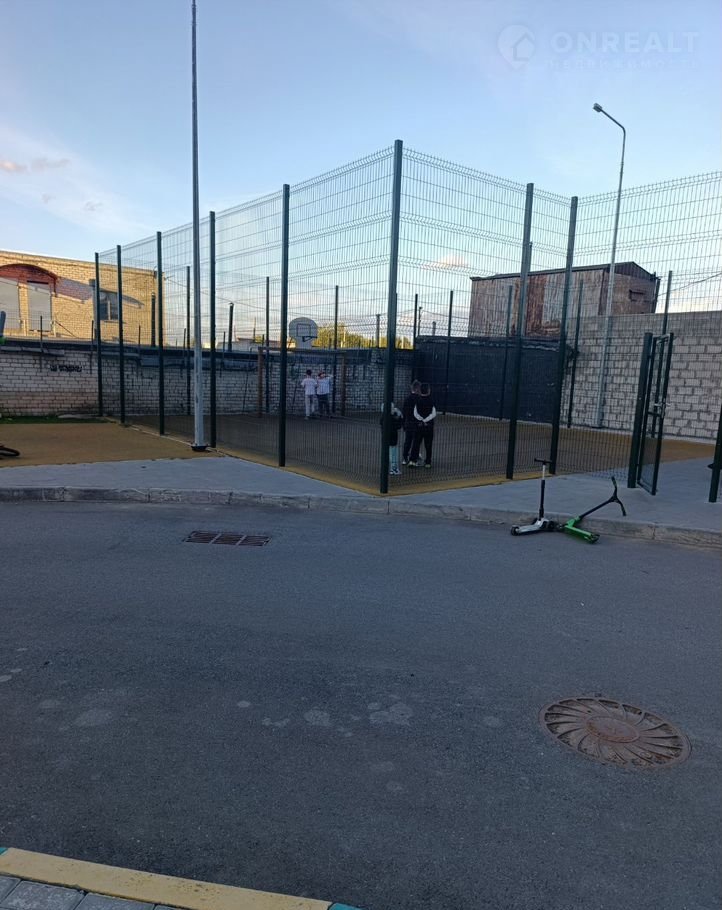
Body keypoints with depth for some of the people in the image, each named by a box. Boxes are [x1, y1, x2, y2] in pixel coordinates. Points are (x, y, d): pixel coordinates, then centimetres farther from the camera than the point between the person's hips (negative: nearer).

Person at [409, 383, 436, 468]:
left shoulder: (417, 400, -3)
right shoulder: (431, 401, -8)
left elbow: (415, 414, -7)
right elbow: (433, 414, -12)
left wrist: (422, 420, -5)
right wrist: (426, 420, -8)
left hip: (419, 425, 1)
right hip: (429, 426, -1)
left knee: (416, 443, 6)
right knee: (428, 444, 7)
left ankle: (412, 460, -4)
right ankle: (427, 462, 11)